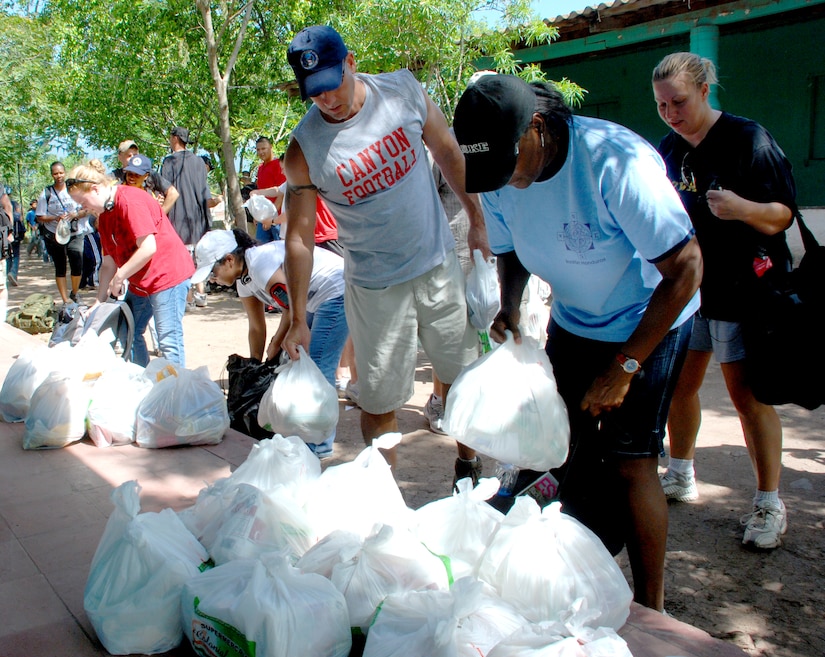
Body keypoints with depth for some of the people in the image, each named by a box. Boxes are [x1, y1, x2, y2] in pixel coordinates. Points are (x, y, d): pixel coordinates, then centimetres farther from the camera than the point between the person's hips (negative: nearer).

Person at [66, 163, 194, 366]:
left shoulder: (130, 200, -17)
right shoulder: (104, 216, 12)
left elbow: (148, 248, -24)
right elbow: (108, 263, 13)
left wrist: (119, 277, -16)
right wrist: (99, 302, 9)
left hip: (167, 274, -10)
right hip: (139, 283, 10)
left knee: (169, 341, -10)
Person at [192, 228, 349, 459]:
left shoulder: (261, 262, -22)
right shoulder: (244, 280, 7)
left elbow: (293, 306, -18)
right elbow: (256, 328, 14)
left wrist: (275, 344, -5)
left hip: (338, 294, -10)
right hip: (318, 302, 10)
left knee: (317, 366, -11)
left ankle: (319, 445, -4)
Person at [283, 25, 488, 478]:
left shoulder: (403, 91, -8)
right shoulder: (303, 151, -15)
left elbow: (447, 152, 6)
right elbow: (299, 237, -10)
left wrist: (476, 219, 9)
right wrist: (298, 319, -11)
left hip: (439, 264, 3)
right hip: (375, 285, -2)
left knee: (462, 374, 14)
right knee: (379, 401, 4)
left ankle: (469, 465, 37)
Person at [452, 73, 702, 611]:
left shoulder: (616, 163, -32)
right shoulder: (498, 177, -13)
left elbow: (686, 268, -27)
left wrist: (624, 367, -25)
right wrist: (510, 304, -15)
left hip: (648, 325, -5)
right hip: (573, 323, 6)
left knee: (629, 462, -8)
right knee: (567, 453, 4)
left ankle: (650, 612, 8)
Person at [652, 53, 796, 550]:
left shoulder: (748, 139, -10)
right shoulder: (669, 151, 9)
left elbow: (783, 214, -13)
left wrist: (744, 209, -31)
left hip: (741, 289, -6)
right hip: (685, 284, 6)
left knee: (747, 392, -6)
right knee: (679, 383, 10)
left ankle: (770, 504, 5)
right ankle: (681, 476, 28)